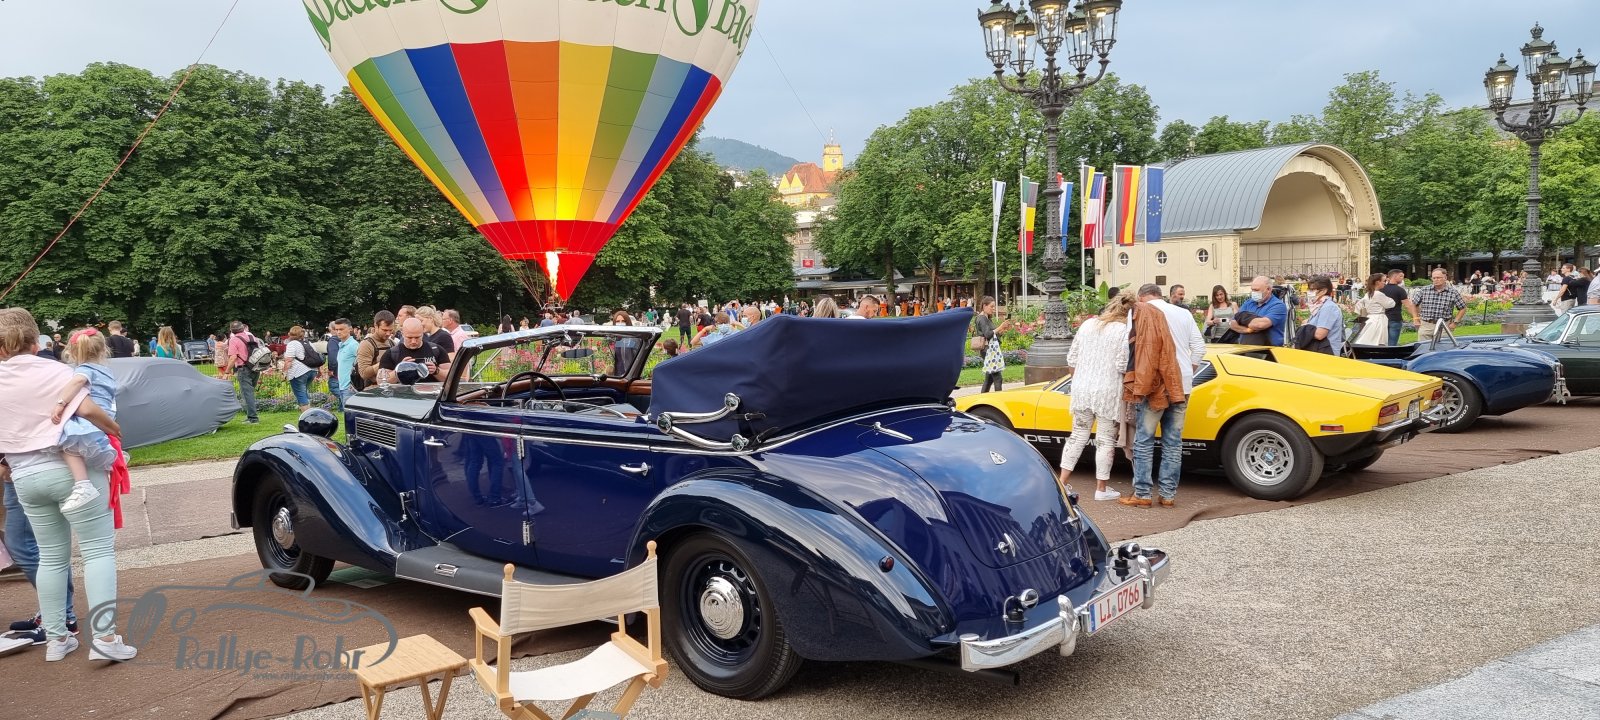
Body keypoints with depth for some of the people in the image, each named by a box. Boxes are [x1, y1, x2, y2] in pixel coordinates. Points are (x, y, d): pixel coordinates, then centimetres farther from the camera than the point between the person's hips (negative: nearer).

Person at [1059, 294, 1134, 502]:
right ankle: (1101, 489, 9)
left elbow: (1072, 358, 10)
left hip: (1082, 389, 5)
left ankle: (1063, 480, 14)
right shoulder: (1124, 331, -9)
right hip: (1108, 393, -5)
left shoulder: (1088, 324, 7)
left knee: (1078, 435, 15)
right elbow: (1123, 365, -16)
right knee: (1106, 440, 4)